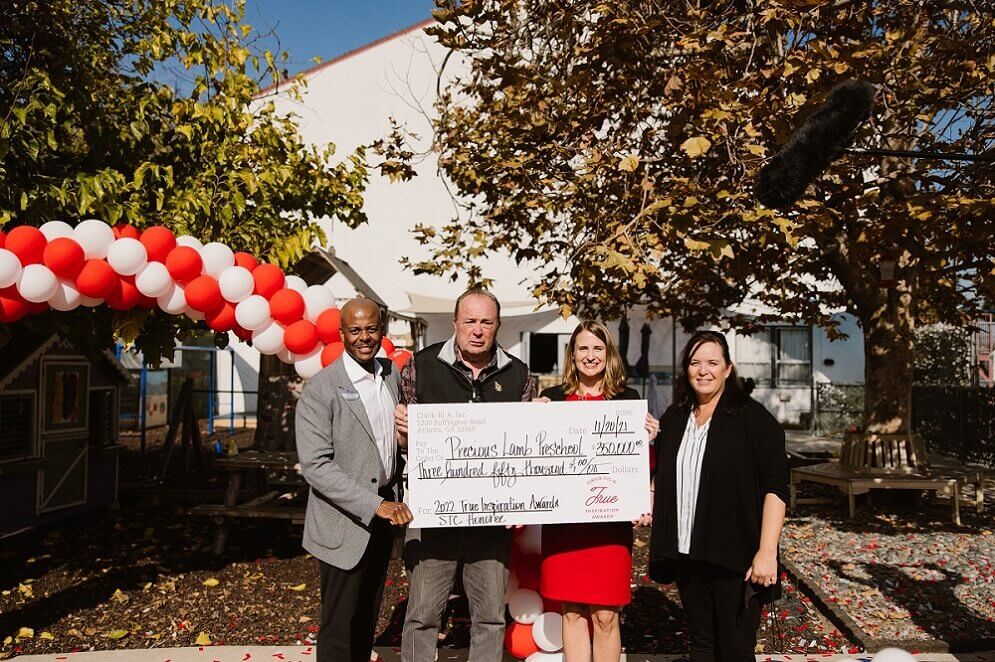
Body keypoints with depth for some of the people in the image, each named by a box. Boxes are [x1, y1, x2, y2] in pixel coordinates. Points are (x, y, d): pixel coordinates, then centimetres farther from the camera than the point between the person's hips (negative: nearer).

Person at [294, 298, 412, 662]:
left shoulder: (392, 374, 3)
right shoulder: (320, 389, -16)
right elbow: (315, 465, -21)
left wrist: (394, 499, 7)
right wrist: (375, 505, -25)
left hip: (383, 517, 6)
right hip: (344, 524, -6)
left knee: (368, 618, 20)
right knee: (340, 626, 7)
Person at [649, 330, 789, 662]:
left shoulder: (752, 417, -6)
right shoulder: (673, 419, 10)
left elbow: (775, 487, -11)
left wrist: (767, 551, -18)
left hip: (735, 557, -5)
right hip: (686, 554, 5)